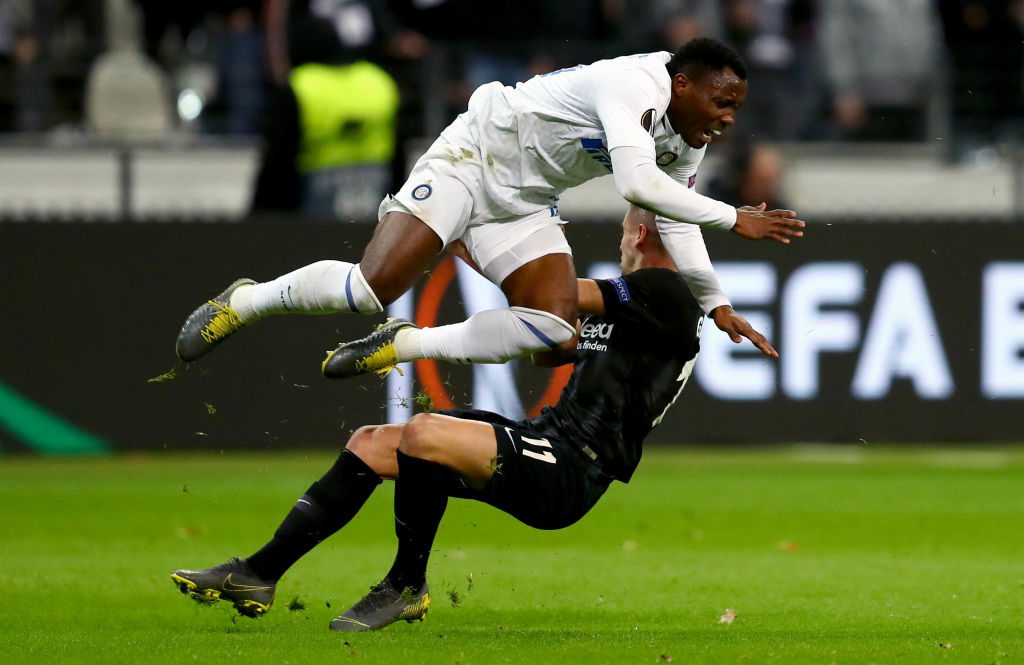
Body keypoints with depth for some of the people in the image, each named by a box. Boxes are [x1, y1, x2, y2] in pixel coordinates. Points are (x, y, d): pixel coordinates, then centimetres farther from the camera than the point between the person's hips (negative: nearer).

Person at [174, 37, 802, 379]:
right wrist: (734, 218, -35)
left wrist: (717, 304, 7)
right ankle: (246, 301, 6)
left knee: (554, 328, -12)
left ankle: (403, 346, 1)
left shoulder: (686, 144, 1)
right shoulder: (636, 86, -27)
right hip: (473, 157, -9)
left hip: (525, 205, 9)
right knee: (373, 287, -20)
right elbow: (637, 183, -40)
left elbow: (675, 218, 14)